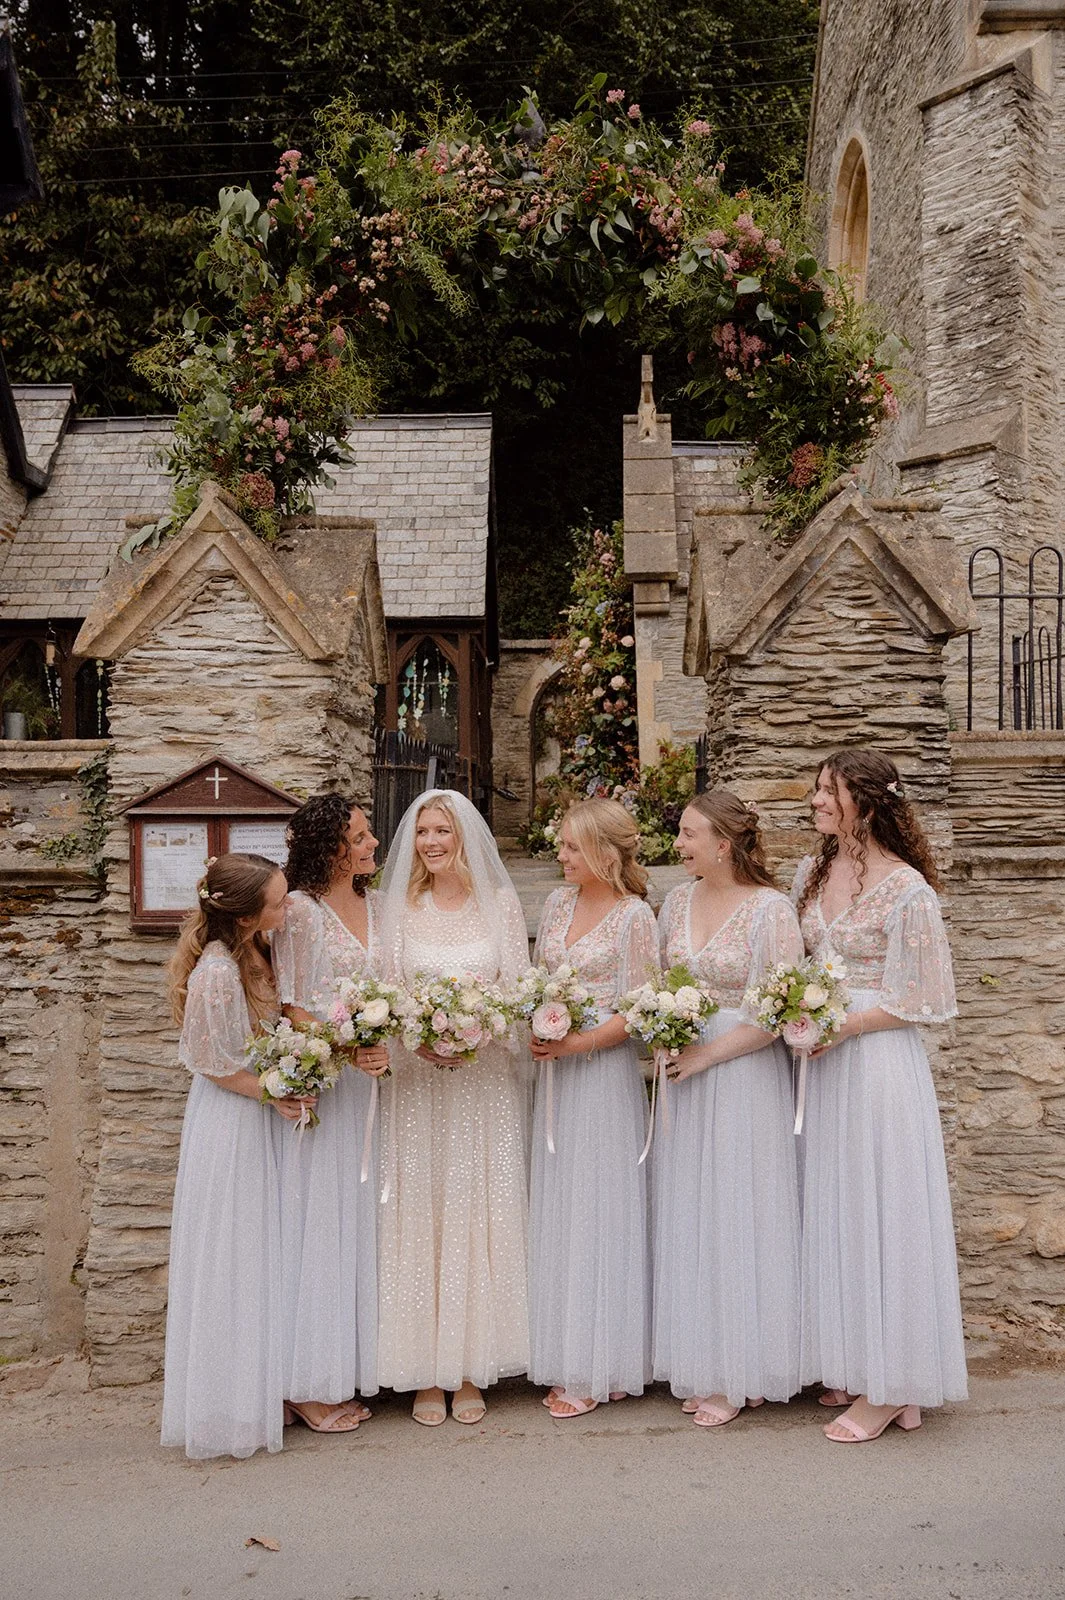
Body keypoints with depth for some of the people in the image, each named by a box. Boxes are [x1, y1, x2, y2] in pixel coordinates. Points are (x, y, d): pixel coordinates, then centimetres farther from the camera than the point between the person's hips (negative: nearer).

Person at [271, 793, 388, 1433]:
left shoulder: (374, 905, 11)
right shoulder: (301, 911, -9)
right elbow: (289, 1009, -9)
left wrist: (386, 1048, -4)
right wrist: (345, 1051, -20)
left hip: (369, 1081, 7)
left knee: (360, 1220, 10)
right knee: (319, 1222, -1)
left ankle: (350, 1370, 20)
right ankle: (311, 1385, 10)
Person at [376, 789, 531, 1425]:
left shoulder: (501, 903, 5)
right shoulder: (399, 908, 6)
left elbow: (519, 990, 2)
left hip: (486, 1077, 0)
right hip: (417, 1076, 0)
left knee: (480, 1216, 2)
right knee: (419, 1217, 0)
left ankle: (472, 1370, 13)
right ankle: (426, 1373, 10)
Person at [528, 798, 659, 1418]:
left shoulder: (635, 915, -9)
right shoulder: (560, 902, 10)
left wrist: (575, 1044, -18)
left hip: (605, 1070, -6)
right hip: (555, 1069, 7)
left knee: (599, 1209, 0)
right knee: (556, 1209, 9)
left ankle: (598, 1369, 12)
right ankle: (567, 1361, 20)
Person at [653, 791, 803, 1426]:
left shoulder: (772, 909, -11)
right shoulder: (678, 902, 8)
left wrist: (708, 1052, -15)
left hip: (744, 1074, -6)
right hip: (683, 1070, 6)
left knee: (738, 1215, 1)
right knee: (687, 1217, 9)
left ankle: (743, 1376, 15)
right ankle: (702, 1366, 22)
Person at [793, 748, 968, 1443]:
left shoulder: (905, 888, -14)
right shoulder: (813, 873, 8)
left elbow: (921, 1000, -12)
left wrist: (843, 1026, -17)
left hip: (878, 1063, -7)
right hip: (823, 1057, 7)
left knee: (878, 1208, 0)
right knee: (832, 1209, 12)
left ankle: (890, 1387, 12)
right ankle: (851, 1364, 25)